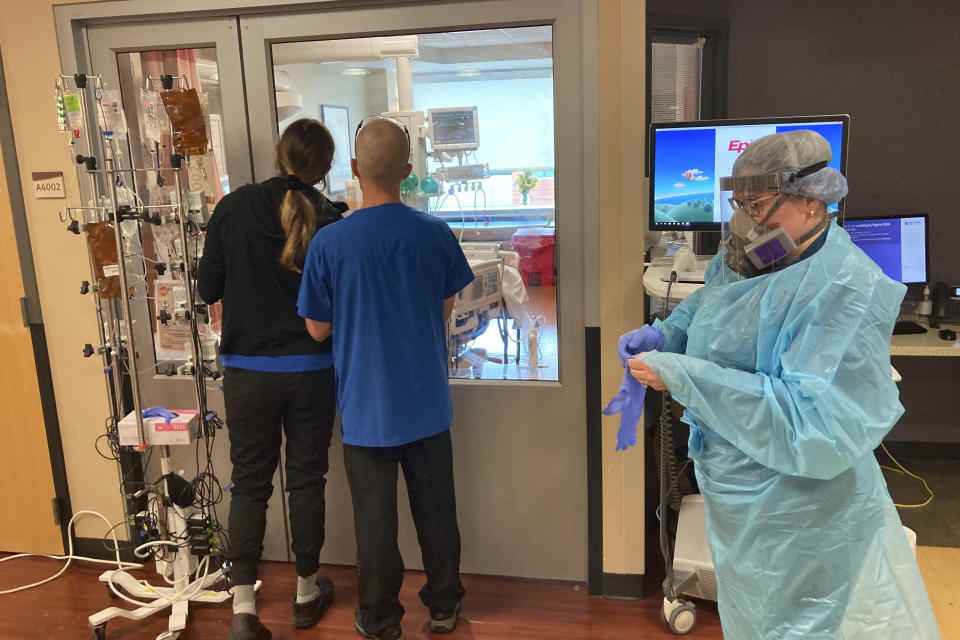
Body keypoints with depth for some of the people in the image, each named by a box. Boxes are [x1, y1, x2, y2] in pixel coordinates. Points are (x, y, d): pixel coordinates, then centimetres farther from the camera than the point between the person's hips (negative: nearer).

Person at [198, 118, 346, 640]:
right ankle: (307, 592, 29)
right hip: (312, 369, 0)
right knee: (306, 478, 14)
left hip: (246, 369, 1)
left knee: (249, 482, 12)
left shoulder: (234, 208, -7)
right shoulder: (331, 218, -10)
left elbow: (208, 289, 0)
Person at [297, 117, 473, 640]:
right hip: (426, 402, 2)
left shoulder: (329, 243, -16)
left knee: (375, 519, 12)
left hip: (367, 407, -2)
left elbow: (318, 329, -5)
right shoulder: (436, 234, -9)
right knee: (436, 509, 17)